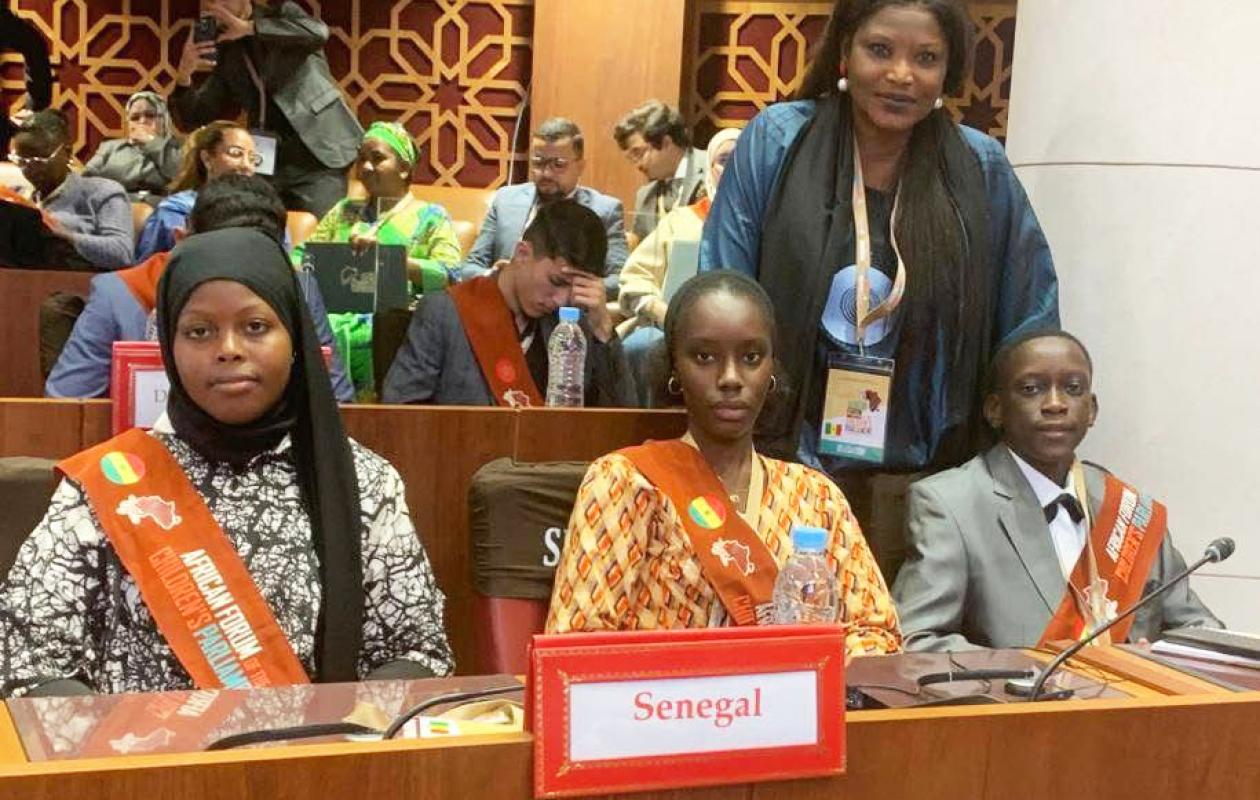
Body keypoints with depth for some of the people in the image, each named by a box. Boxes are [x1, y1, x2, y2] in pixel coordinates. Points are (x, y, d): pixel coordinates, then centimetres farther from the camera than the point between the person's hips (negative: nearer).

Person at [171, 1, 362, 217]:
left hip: (318, 156, -5)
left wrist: (249, 28, -18)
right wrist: (184, 75, -8)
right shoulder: (224, 53, 12)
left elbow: (317, 33, -22)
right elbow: (195, 120, 10)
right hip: (270, 163, 5)